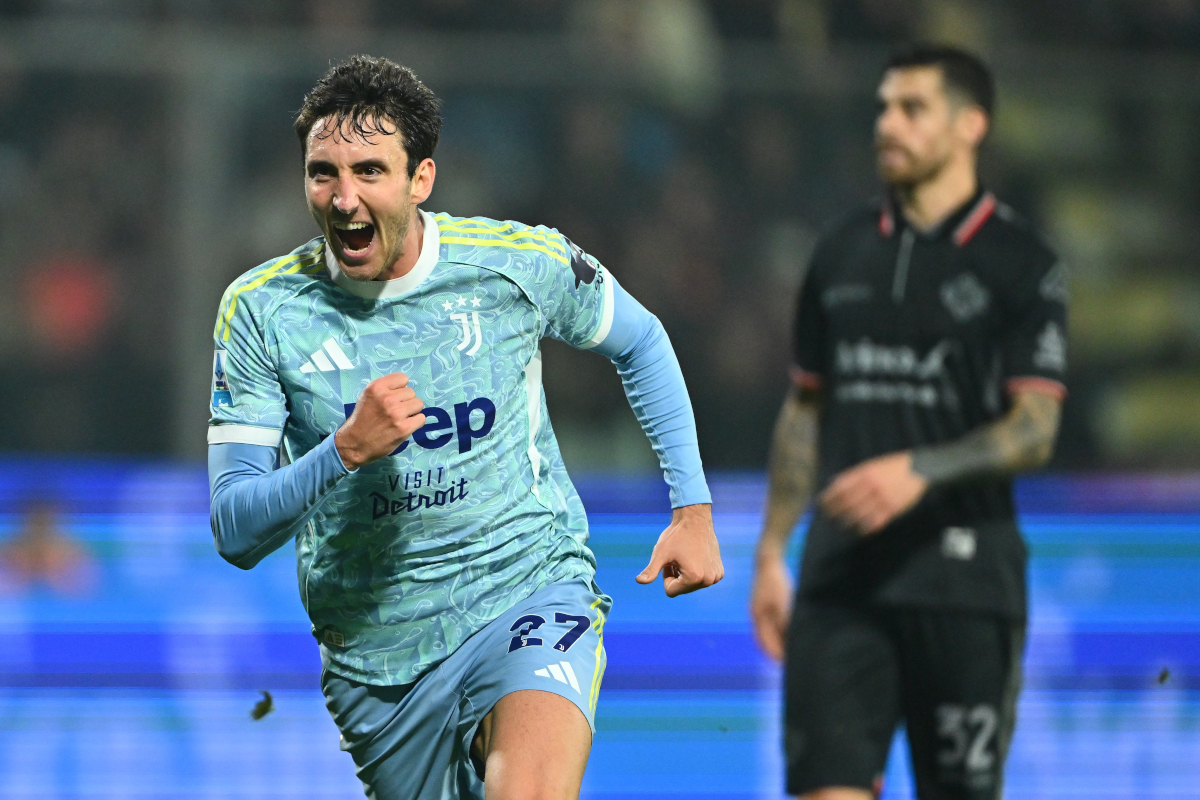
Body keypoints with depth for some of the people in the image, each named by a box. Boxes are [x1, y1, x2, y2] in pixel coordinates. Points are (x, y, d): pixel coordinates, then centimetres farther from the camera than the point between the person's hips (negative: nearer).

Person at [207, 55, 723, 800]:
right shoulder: (261, 310, -7)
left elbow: (640, 341, 15)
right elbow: (235, 531, -10)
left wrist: (693, 508, 10)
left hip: (533, 592, -2)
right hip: (374, 654, 3)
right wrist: (346, 450, -26)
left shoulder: (518, 263, -6)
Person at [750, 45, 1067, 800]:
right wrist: (771, 550, 14)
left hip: (964, 582, -3)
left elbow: (1035, 430, -10)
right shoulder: (842, 254, 12)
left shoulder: (1021, 264, -2)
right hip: (840, 579, 3)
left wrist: (920, 470, -24)